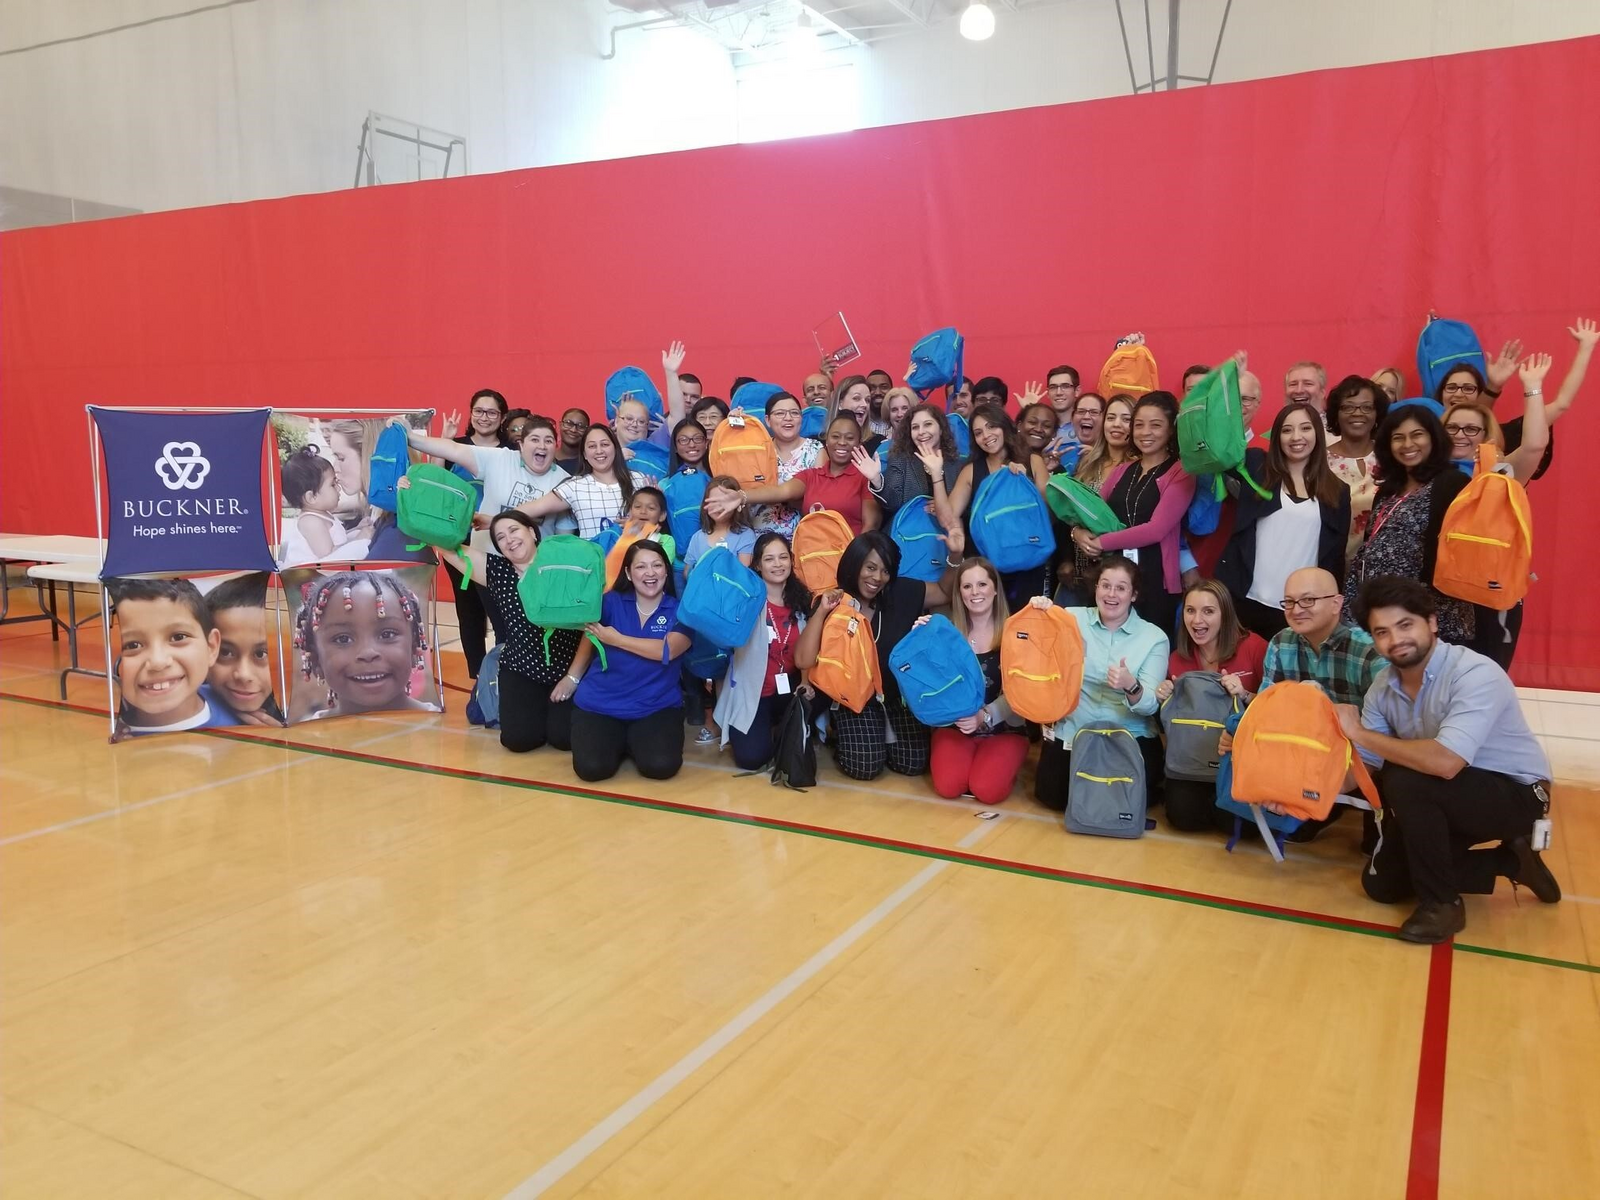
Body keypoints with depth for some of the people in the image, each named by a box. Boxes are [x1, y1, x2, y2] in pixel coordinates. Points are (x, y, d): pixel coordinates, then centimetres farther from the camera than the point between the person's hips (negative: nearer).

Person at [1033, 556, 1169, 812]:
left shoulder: (1154, 637, -4)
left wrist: (1131, 686, -33)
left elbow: (1150, 705, -12)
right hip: (1071, 732, 1)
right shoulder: (1073, 619, 0)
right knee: (1052, 796, -9)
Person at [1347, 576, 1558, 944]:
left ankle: (1441, 902, -12)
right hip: (1446, 801, 8)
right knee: (1381, 884, 3)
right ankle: (1509, 861, 18)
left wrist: (1360, 732, -33)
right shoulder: (1383, 687, -7)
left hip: (1515, 794, -8)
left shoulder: (1475, 675, -30)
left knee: (1405, 780, -33)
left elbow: (1444, 763, -43)